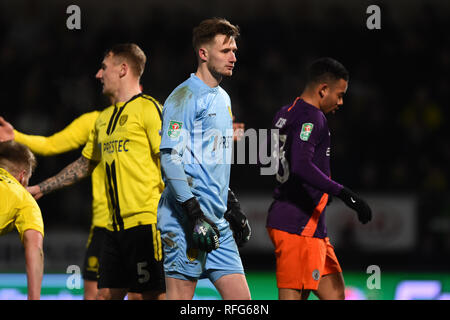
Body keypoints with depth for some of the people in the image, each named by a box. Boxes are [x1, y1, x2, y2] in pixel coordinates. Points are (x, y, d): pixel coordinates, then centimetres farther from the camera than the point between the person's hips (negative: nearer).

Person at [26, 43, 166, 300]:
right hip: (116, 226, 8)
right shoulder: (104, 119, 20)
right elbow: (85, 165, 31)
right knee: (107, 293, 5)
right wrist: (39, 189, 32)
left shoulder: (148, 108, -5)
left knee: (157, 294, -9)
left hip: (148, 222, -8)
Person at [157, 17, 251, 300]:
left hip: (217, 222, 9)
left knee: (242, 302, 2)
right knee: (181, 297, -8)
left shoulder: (222, 98, 20)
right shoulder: (185, 98, -8)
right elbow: (170, 159, -16)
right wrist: (195, 215, -22)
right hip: (186, 222, -9)